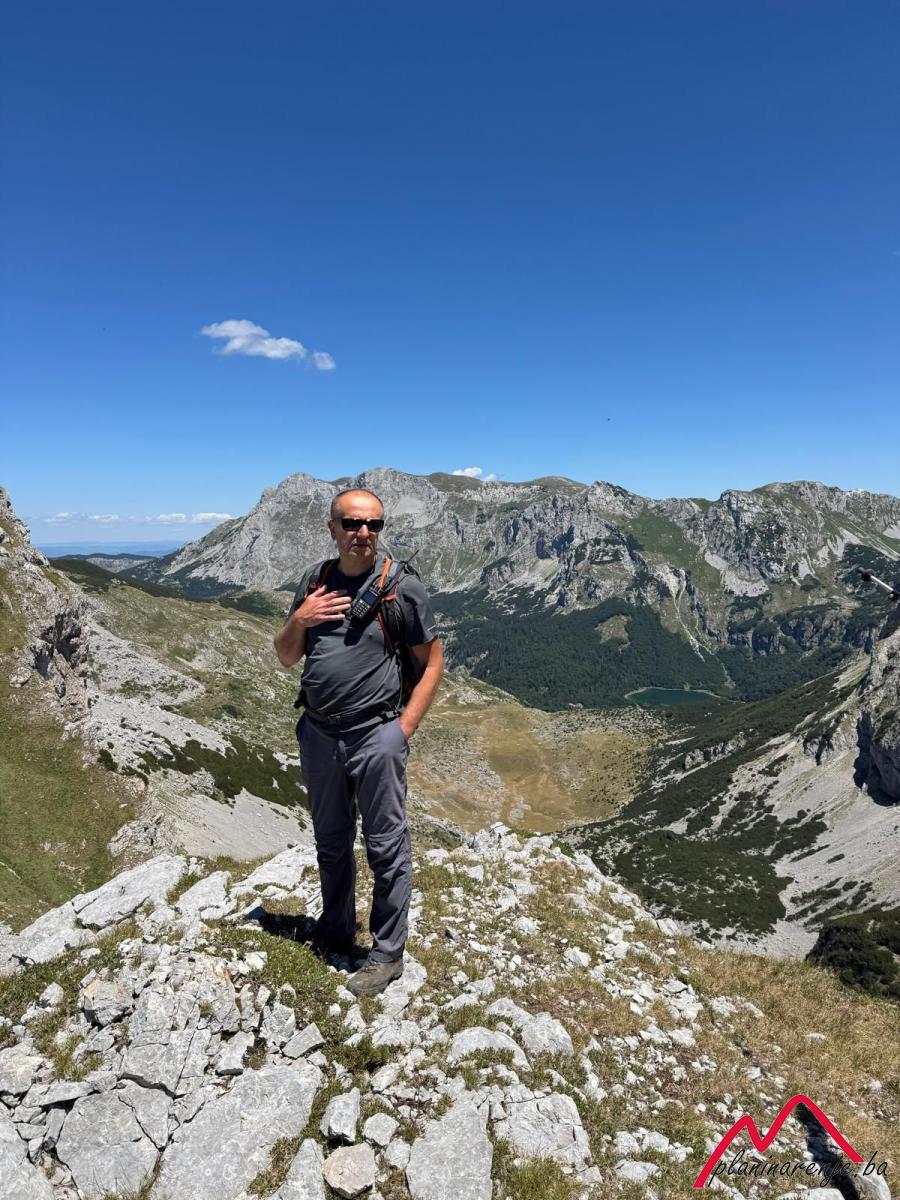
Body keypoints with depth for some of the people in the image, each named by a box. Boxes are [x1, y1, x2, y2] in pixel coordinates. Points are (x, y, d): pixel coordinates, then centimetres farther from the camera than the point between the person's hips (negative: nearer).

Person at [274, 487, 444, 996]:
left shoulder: (403, 586, -9)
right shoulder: (315, 580, 5)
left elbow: (433, 661, -4)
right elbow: (286, 657, 11)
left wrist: (405, 729, -10)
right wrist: (299, 620, -9)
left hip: (377, 736, -5)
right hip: (318, 734, 5)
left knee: (387, 848, 7)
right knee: (331, 843, 21)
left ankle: (388, 954, 27)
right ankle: (335, 932, 43)